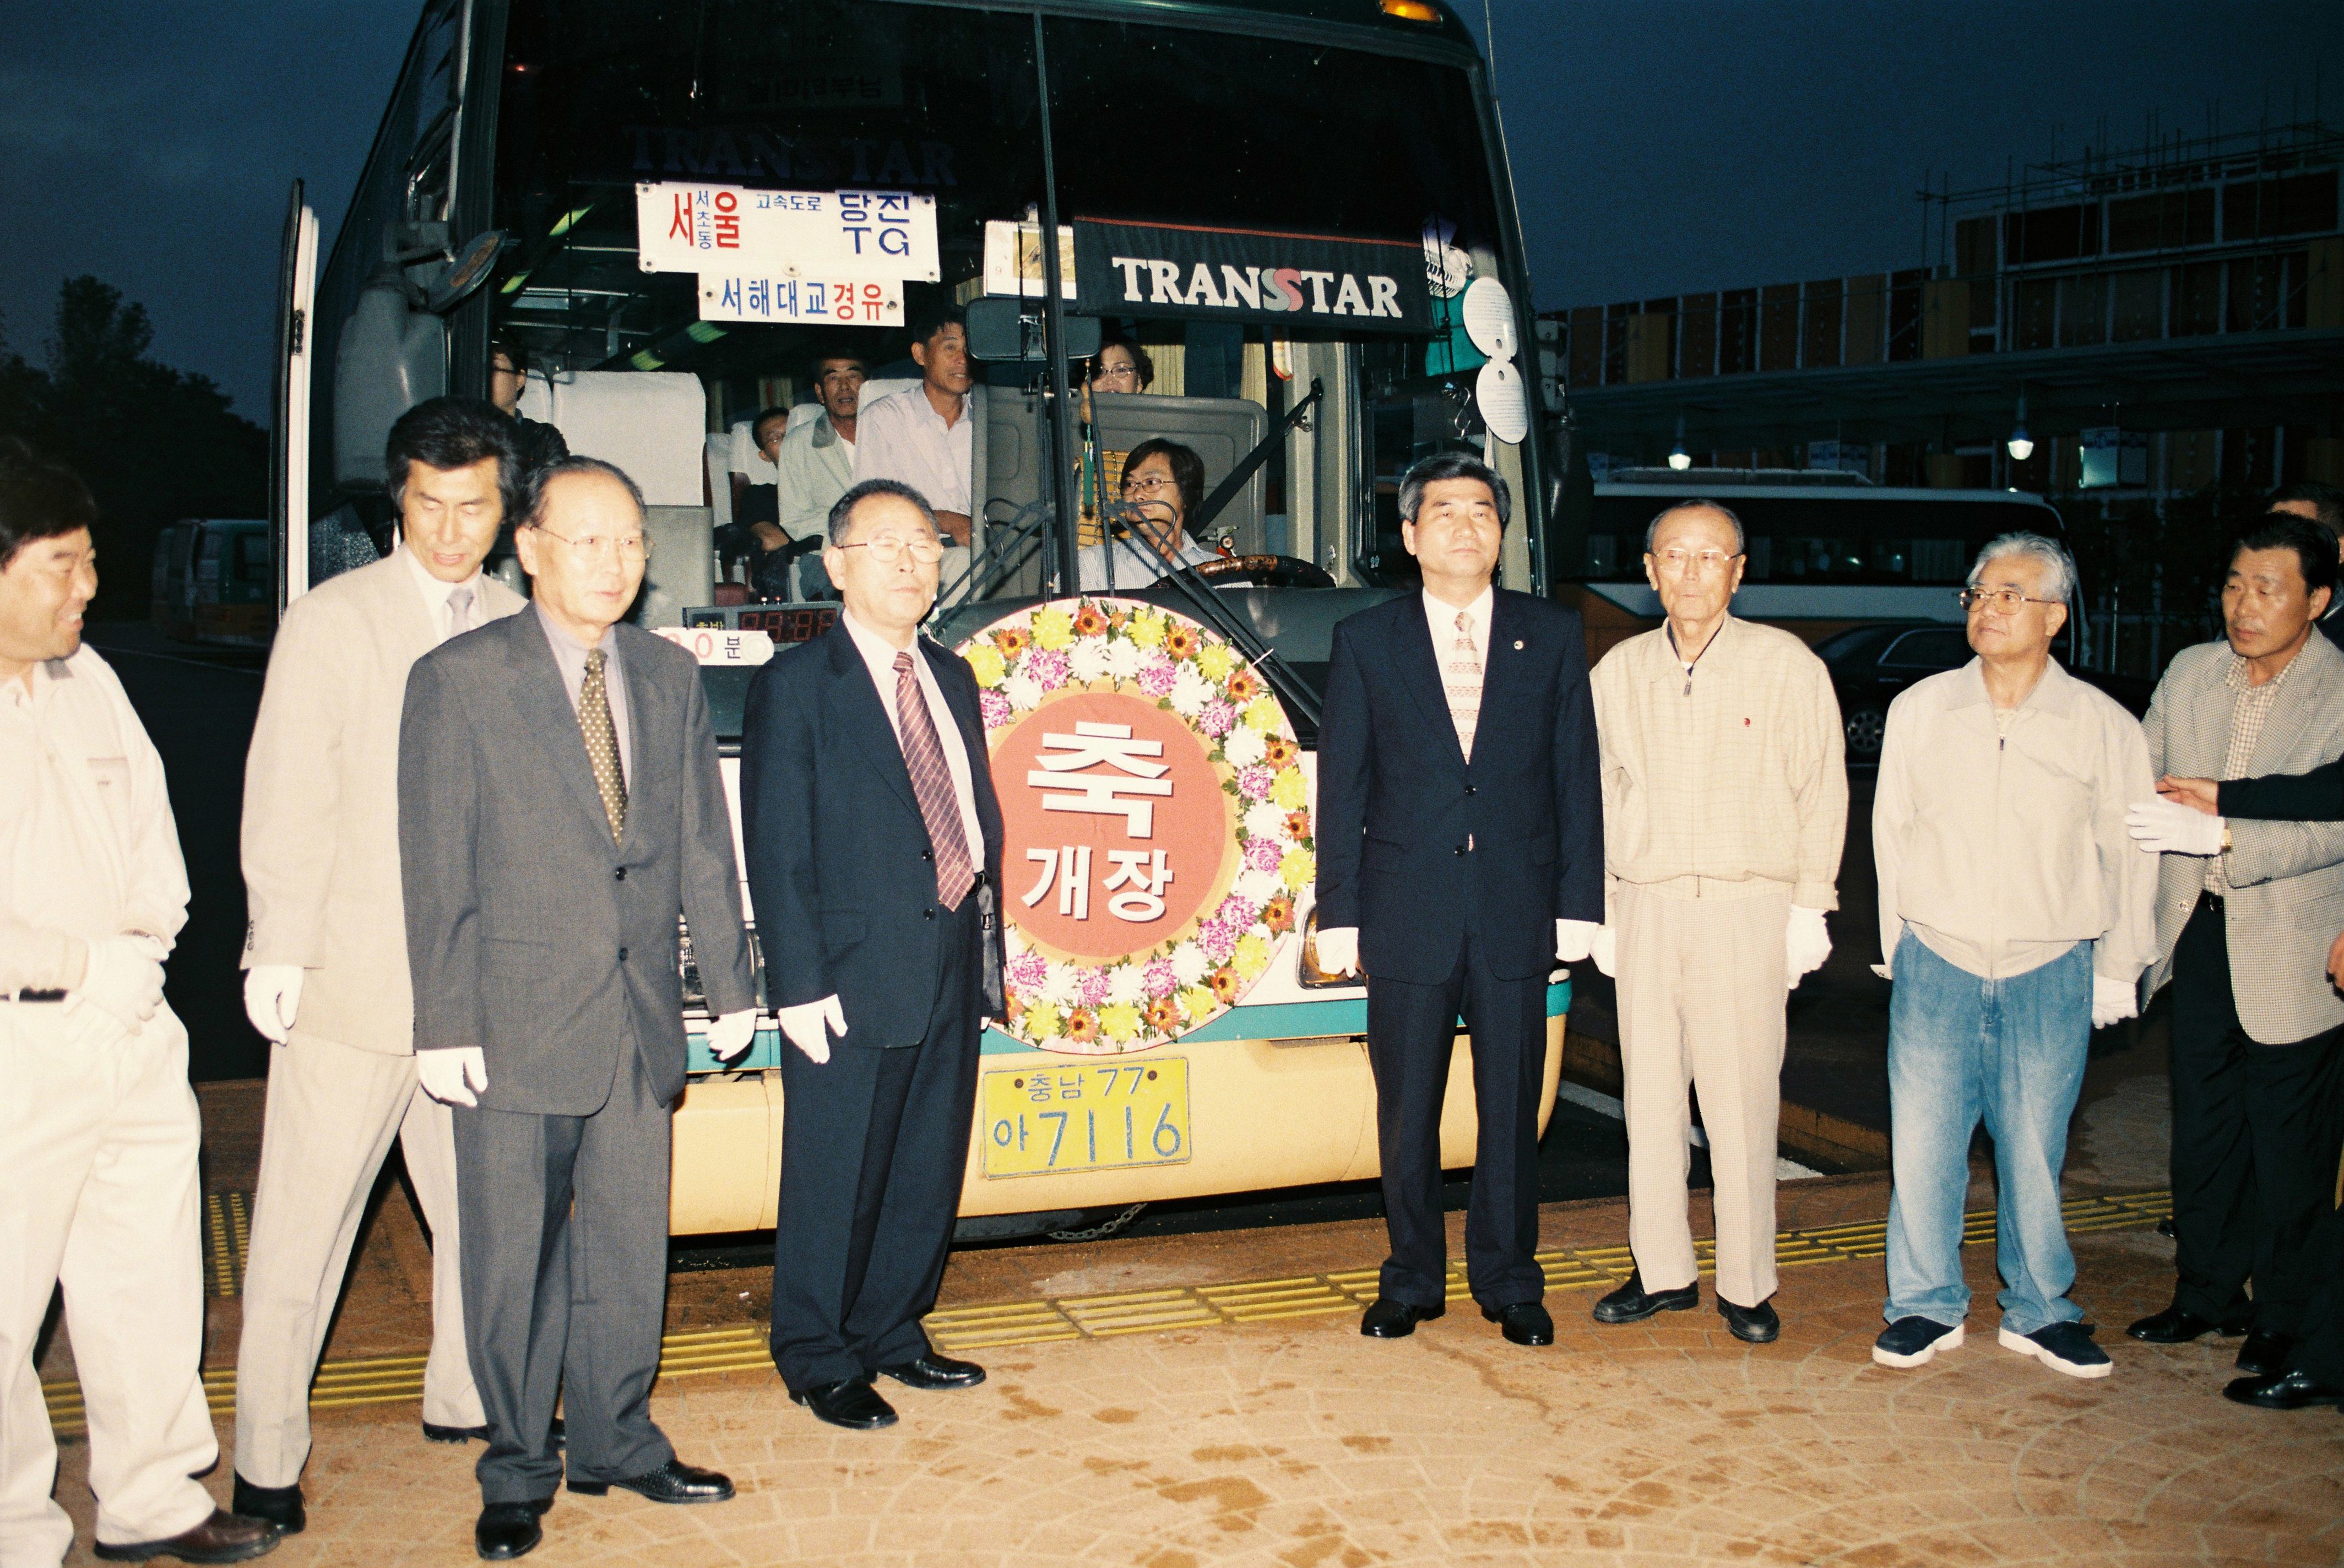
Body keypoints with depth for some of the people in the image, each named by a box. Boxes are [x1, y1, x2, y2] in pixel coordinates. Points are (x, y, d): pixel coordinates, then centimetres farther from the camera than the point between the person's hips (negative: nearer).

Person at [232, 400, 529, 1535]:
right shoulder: (332, 621, -1)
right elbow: (287, 801, -3)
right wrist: (278, 952, -7)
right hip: (353, 975, -4)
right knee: (304, 1226, 2)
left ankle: (462, 1397, 33)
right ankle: (267, 1457, 16)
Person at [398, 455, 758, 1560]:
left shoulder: (670, 676, 9)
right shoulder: (460, 678, -5)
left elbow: (702, 842, 12)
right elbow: (436, 868, -6)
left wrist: (730, 982, 10)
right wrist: (444, 1021, -9)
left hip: (640, 1014, 4)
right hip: (516, 1020, -4)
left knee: (630, 1246, 12)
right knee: (515, 1255, 6)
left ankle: (617, 1441, 28)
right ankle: (518, 1469, 22)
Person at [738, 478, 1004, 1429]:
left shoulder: (952, 679, 14)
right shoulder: (795, 685, -6)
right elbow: (777, 848, -10)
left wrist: (987, 936, 9)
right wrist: (798, 983, -15)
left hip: (953, 964, 6)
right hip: (854, 974, -6)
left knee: (929, 1170, 15)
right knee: (836, 1179, 4)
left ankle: (893, 1333, 31)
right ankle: (820, 1361, 20)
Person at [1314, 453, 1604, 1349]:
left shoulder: (1552, 636, 7)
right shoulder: (1365, 642, 4)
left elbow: (1577, 774, 6)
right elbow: (1342, 788, 3)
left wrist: (1578, 904, 0)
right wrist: (1338, 915, -1)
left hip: (1517, 910, 1)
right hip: (1408, 913, 0)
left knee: (1511, 1107, 8)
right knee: (1406, 1111, 8)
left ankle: (1508, 1282, 22)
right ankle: (1411, 1281, 23)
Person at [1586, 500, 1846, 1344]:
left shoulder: (1786, 665, -1)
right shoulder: (1619, 672, 8)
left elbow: (1822, 793, 1)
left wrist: (1809, 908, -3)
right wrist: (1598, 909, 9)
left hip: (1749, 906, -3)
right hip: (1647, 905, 3)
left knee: (1742, 1105, -1)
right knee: (1650, 1097, 7)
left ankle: (1746, 1285, 11)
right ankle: (1663, 1271, 18)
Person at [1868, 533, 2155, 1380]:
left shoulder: (2105, 726, 0)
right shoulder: (1919, 711, 4)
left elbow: (2129, 857, 6)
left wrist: (2115, 974, 6)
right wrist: (1902, 946, 9)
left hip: (2052, 975, -1)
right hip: (1936, 966, 1)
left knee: (2034, 1151, 6)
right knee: (1922, 1143, 1)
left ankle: (2039, 1310, 23)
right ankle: (1927, 1304, 17)